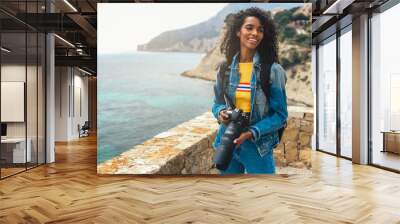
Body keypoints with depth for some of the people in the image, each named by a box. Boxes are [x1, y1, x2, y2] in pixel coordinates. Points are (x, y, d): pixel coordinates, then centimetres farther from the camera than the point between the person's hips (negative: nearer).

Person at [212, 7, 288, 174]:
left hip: (258, 147, -3)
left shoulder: (273, 70, -10)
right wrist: (221, 112, -12)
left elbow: (280, 115, -7)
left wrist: (251, 133, -18)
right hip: (227, 143, 3)